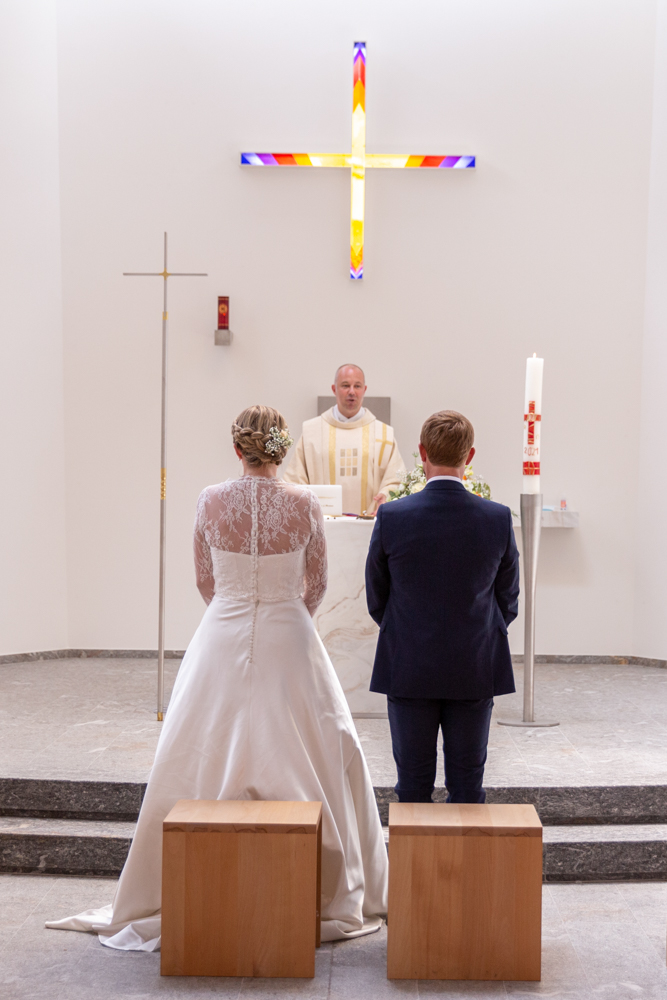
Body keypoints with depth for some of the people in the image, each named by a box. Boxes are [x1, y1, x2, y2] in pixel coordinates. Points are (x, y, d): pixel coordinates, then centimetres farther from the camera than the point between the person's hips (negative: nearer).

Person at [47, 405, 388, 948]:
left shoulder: (211, 501, -4)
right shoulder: (304, 504, -6)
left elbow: (205, 581, 7)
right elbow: (316, 584, 4)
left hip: (223, 639, 1)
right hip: (289, 640, -1)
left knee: (207, 758, 10)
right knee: (308, 755, 10)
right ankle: (323, 892, 17)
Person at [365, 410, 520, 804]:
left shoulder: (392, 517, -12)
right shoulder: (498, 518, -9)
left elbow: (376, 598, 1)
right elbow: (508, 600, 3)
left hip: (408, 669, -1)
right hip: (476, 670, 1)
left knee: (413, 781, 10)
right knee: (468, 782, 11)